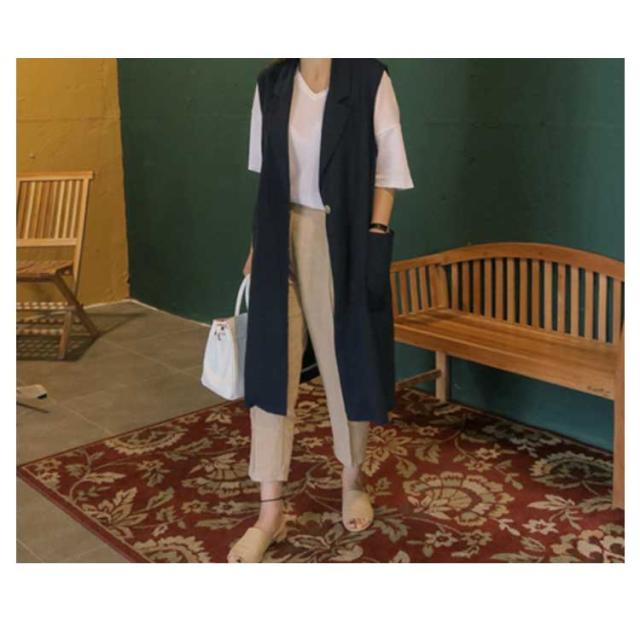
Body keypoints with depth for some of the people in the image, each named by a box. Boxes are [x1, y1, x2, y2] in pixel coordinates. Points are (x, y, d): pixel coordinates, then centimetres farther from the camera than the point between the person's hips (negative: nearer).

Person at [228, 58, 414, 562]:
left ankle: (354, 480, 32)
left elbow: (386, 171, -6)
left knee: (347, 361, 8)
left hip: (343, 239, -3)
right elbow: (268, 173, 11)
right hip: (285, 237, 4)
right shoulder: (273, 83, 7)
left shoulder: (370, 78, -6)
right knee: (270, 363, -1)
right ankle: (271, 512, 8)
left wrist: (375, 243, -12)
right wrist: (258, 245, 11)